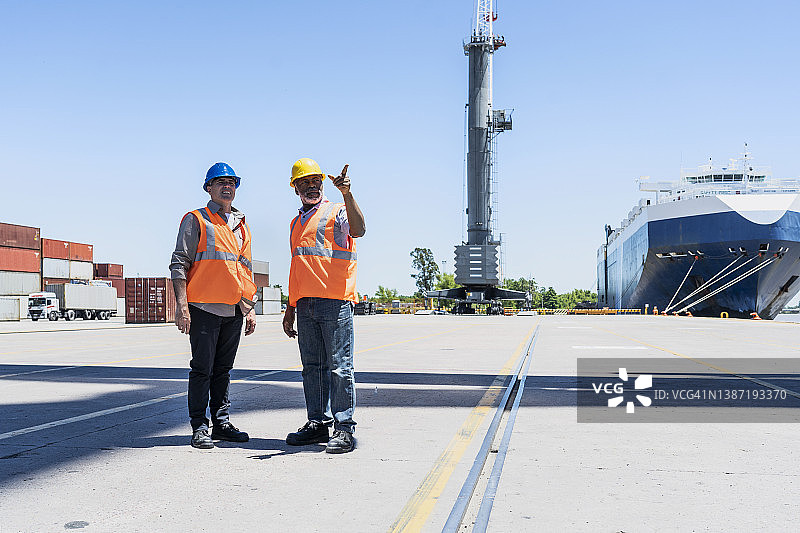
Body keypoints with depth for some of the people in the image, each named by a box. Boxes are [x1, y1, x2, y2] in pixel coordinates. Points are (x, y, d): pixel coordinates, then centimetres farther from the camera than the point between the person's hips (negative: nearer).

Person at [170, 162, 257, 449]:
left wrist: (250, 308, 17)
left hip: (234, 311, 6)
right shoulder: (196, 220, 1)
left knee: (223, 369, 11)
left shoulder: (241, 226, 19)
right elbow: (179, 263, -4)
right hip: (204, 307, -5)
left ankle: (222, 423, 19)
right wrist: (182, 304, -14)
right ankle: (199, 427, 4)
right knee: (202, 369, -2)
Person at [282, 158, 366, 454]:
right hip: (305, 305, 7)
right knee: (312, 366, 9)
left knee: (339, 367, -6)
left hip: (334, 301, -7)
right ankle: (318, 423, 17)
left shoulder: (337, 212, 4)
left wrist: (346, 194, -29)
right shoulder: (296, 223, 24)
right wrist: (290, 308, 23)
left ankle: (344, 429, -3)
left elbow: (358, 230, -20)